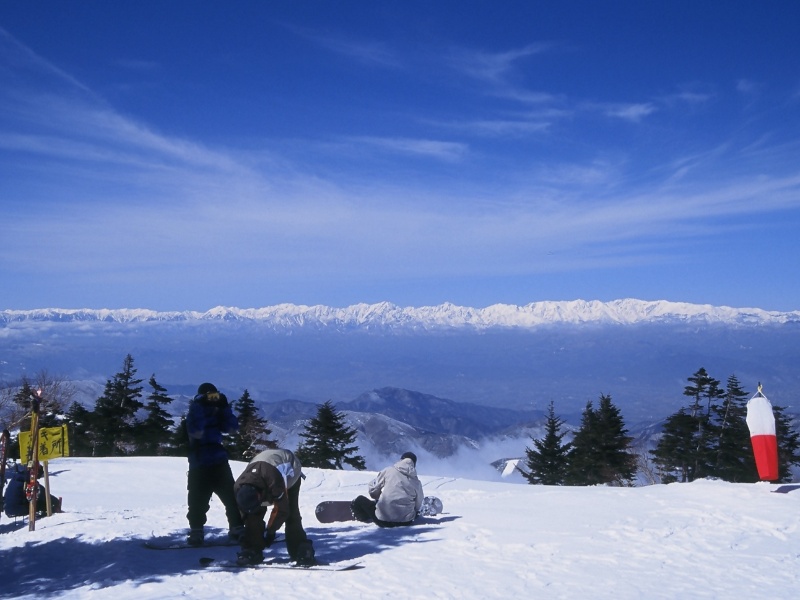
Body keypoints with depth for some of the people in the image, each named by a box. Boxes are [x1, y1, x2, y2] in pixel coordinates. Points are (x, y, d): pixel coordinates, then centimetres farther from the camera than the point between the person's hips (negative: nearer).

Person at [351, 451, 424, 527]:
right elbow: (418, 506, 7)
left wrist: (379, 498, 24)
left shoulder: (388, 471, -1)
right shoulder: (417, 482, 4)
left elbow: (372, 490, 2)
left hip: (383, 519, -3)